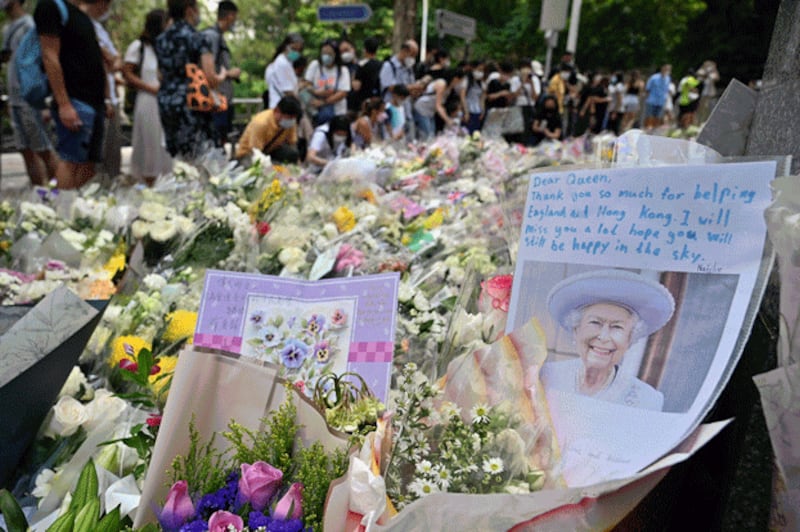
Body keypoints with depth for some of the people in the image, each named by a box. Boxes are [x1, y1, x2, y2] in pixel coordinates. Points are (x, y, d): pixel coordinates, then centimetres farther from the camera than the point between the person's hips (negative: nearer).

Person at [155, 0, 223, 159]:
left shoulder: (160, 40, 13)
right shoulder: (198, 39, -8)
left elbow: (162, 76, 20)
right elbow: (211, 80, -13)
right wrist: (222, 75, 7)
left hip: (165, 104, 7)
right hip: (192, 106, -7)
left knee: (176, 157, 10)